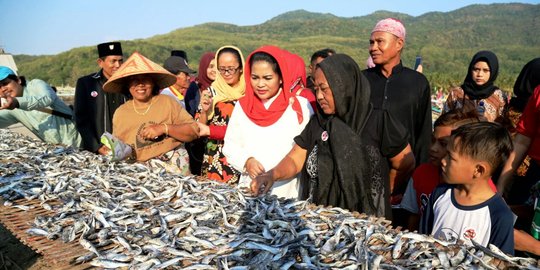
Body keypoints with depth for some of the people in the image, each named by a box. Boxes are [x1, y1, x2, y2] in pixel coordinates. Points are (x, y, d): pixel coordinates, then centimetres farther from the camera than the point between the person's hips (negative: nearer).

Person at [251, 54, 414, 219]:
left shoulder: (378, 121, -8)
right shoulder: (318, 122, 6)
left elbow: (406, 165, 1)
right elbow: (295, 159, 3)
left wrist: (380, 191, 7)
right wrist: (273, 174, -15)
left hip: (365, 221, -3)